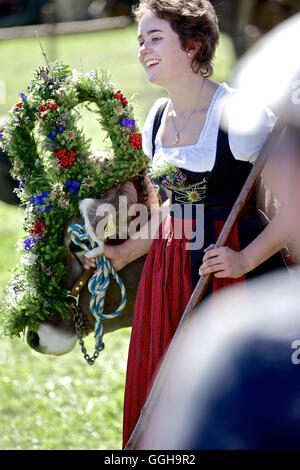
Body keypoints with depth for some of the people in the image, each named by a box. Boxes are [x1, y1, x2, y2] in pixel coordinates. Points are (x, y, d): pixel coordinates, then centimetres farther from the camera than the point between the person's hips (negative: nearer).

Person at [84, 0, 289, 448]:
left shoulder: (238, 114, -15)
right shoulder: (158, 118, 8)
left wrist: (245, 260, -19)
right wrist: (125, 253, 17)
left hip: (239, 272, -7)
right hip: (172, 272, 7)